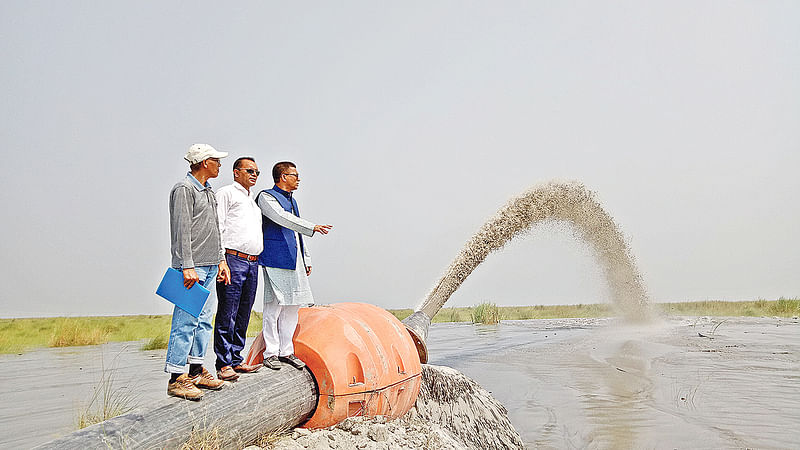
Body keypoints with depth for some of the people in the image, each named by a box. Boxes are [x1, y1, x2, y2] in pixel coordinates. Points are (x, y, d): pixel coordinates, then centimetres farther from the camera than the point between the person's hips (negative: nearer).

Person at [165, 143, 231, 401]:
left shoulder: (208, 191, 20)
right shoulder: (184, 189, -9)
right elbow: (182, 230, -16)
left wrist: (221, 260, 21)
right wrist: (188, 266, -21)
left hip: (209, 266, 10)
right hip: (192, 266, -10)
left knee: (204, 319, 12)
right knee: (186, 321, -9)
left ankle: (196, 371, 20)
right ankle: (176, 378, -4)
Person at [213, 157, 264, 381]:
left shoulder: (253, 201, 25)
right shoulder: (227, 193, 0)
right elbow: (217, 227, -8)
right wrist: (220, 260, -15)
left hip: (252, 263, 8)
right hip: (233, 260, -8)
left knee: (243, 316, 10)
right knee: (227, 315, -6)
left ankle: (236, 360, 17)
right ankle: (224, 364, -2)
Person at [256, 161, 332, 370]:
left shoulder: (292, 200, 22)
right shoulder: (266, 196, -4)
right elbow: (282, 218, -20)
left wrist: (306, 260, 21)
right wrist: (312, 227, -26)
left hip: (294, 261, 8)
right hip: (276, 259, -8)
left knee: (292, 305, 8)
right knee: (274, 305, -5)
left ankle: (286, 351, 17)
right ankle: (270, 352, 5)